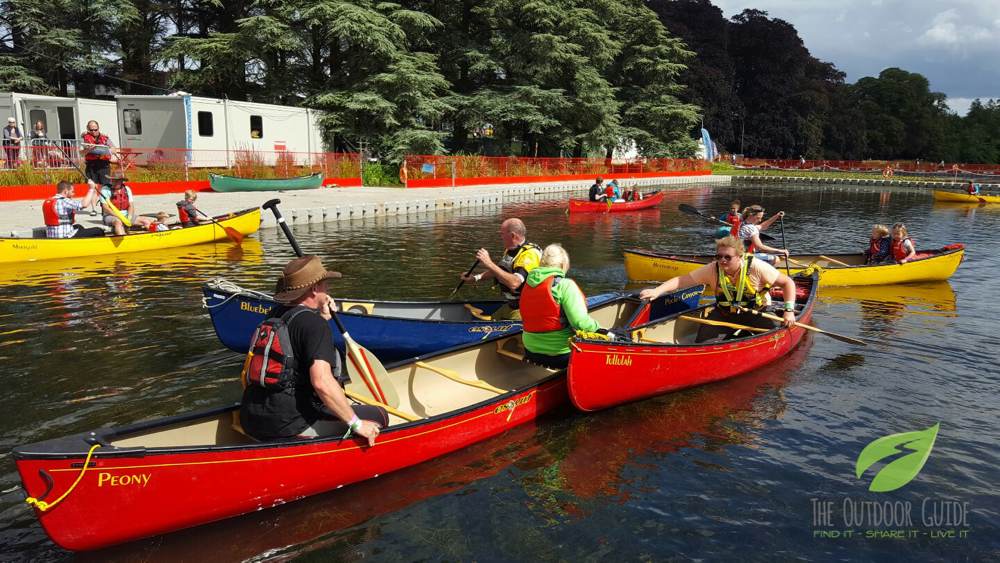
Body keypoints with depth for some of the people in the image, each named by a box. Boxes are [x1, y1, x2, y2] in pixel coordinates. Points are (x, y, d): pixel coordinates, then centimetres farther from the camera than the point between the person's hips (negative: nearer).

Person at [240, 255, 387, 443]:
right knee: (379, 416, -4)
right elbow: (322, 382, -28)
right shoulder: (314, 323, -17)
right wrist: (356, 424, -20)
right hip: (290, 426, -9)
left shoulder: (275, 314, 9)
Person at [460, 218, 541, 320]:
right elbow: (500, 271, 27)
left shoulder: (529, 254, -23)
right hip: (511, 305, 10)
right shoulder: (510, 250, 9)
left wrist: (489, 263, -34)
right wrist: (475, 278, 17)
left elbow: (514, 283, -37)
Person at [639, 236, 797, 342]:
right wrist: (657, 291, -33)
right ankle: (731, 336, 11)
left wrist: (789, 311, -20)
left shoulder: (756, 267, -20)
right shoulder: (712, 270, -14)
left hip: (756, 312, -1)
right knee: (702, 341, -18)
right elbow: (682, 280, -18)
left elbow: (787, 283, -10)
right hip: (724, 313, 1)